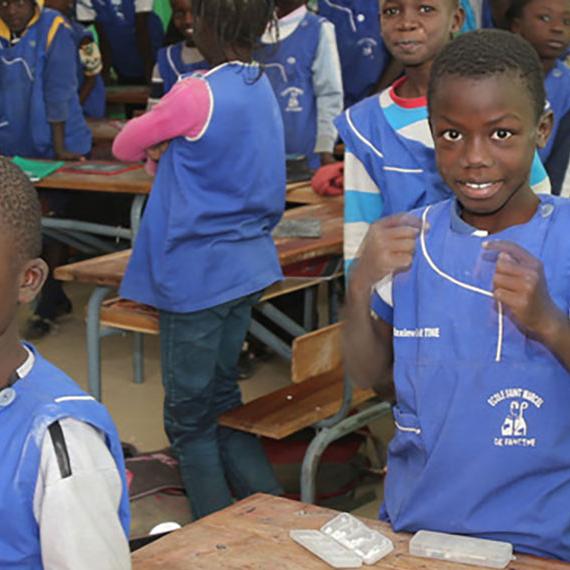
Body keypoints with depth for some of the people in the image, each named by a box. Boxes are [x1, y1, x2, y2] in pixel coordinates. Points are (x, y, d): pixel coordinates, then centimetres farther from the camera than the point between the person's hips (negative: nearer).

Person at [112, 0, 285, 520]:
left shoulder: (197, 95, -19)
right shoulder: (262, 89, 7)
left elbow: (126, 146, -5)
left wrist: (156, 146, 16)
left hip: (195, 275, -8)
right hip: (246, 266, 8)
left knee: (190, 418, 5)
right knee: (222, 400, 20)